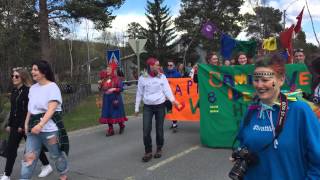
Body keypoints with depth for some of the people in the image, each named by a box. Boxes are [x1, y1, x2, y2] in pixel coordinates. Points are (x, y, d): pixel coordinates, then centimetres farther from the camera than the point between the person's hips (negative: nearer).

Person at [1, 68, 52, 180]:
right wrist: (9, 124, 15)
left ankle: (46, 166, 25)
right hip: (15, 124, 7)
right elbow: (12, 109, 16)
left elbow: (29, 110, -18)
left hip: (26, 124, -7)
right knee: (10, 149, 6)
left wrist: (23, 125, -20)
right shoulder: (14, 91, 10)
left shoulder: (28, 91, -14)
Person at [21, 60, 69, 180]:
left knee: (56, 154, 12)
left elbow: (51, 109, -21)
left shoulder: (52, 87, -12)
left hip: (49, 128, -5)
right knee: (29, 156, 0)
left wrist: (40, 124, -30)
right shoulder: (33, 88, 10)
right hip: (34, 127, 6)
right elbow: (31, 108, 17)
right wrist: (27, 123, 8)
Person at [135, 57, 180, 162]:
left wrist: (172, 99, -24)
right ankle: (148, 152, 11)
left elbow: (167, 90, -6)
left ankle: (159, 149, 27)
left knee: (159, 129, 7)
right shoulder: (142, 78, -2)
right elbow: (139, 94, 5)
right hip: (147, 107, 0)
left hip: (160, 106, 0)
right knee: (146, 130, -5)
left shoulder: (162, 77, 0)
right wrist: (137, 108, 7)